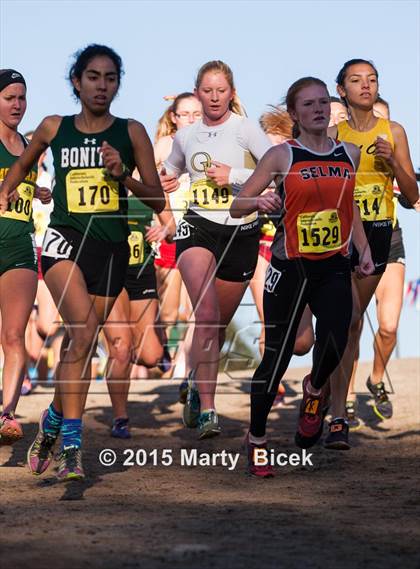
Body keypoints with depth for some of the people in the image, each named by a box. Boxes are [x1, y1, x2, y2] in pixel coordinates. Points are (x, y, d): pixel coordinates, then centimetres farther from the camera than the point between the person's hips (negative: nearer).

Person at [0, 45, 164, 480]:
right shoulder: (53, 129, 6)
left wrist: (123, 176, -11)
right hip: (66, 237, -2)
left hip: (112, 247, 2)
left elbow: (158, 200, 4)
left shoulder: (131, 132, 4)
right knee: (83, 333, -24)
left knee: (79, 344, 8)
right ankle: (71, 444, -24)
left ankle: (53, 420, 33)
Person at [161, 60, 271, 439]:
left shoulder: (245, 128, -1)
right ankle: (207, 409, -23)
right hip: (198, 228, 1)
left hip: (240, 231, 0)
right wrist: (164, 182, 10)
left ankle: (197, 385, 37)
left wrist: (234, 175, -17)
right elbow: (172, 169, 32)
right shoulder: (186, 136, 11)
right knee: (207, 315, -22)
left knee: (219, 324, 9)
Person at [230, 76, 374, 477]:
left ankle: (314, 390, 16)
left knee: (334, 346, -20)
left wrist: (364, 249, 13)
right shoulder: (282, 155, -5)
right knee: (277, 355, 0)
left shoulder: (349, 154, 8)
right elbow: (236, 207, -4)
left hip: (334, 267, 3)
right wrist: (259, 201, -25)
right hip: (291, 268, -3)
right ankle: (256, 439, 18)